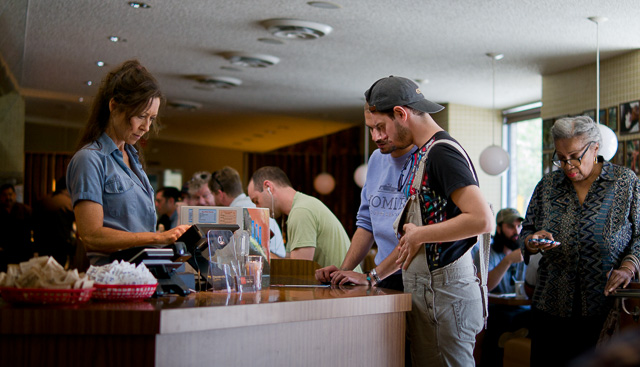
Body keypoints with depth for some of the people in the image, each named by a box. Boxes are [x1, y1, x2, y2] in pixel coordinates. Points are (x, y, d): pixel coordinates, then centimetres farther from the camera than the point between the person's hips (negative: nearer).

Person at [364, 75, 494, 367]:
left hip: (445, 292, -9)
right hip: (423, 290, 9)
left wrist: (418, 234, -15)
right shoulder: (420, 156, 16)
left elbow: (482, 220, -25)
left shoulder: (442, 152, -14)